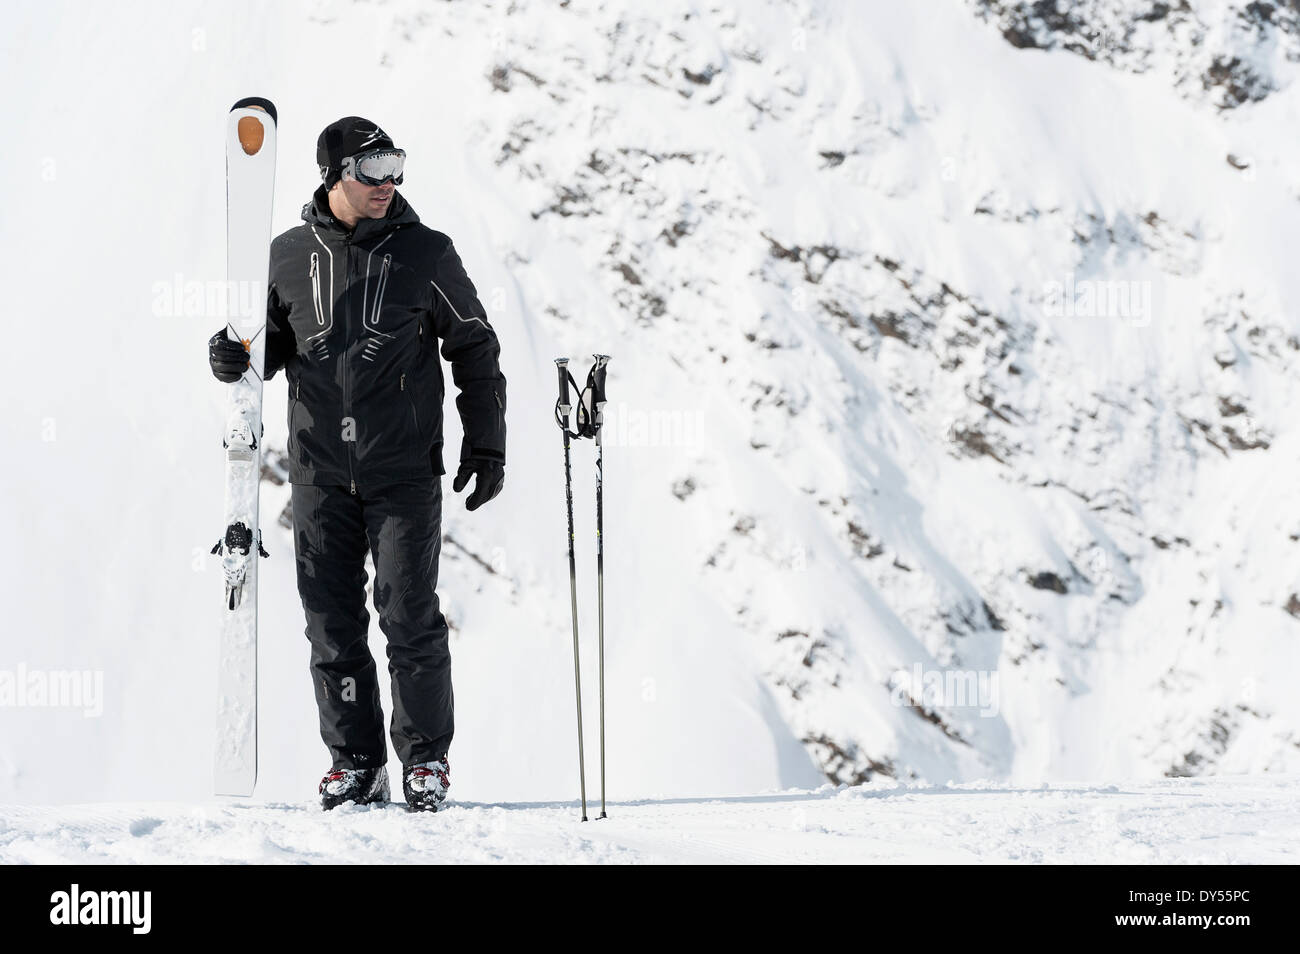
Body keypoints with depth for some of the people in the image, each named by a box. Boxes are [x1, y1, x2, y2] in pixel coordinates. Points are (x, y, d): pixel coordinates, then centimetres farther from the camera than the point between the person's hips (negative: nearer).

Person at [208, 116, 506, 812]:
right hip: (320, 473, 2)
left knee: (409, 616, -5)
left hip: (405, 472, -2)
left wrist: (486, 444, 3)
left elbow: (475, 351, 7)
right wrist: (234, 357, -5)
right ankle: (354, 761, 13)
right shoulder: (289, 257, 4)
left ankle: (426, 757, 9)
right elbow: (273, 342, 18)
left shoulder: (426, 254, 0)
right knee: (332, 623, 3)